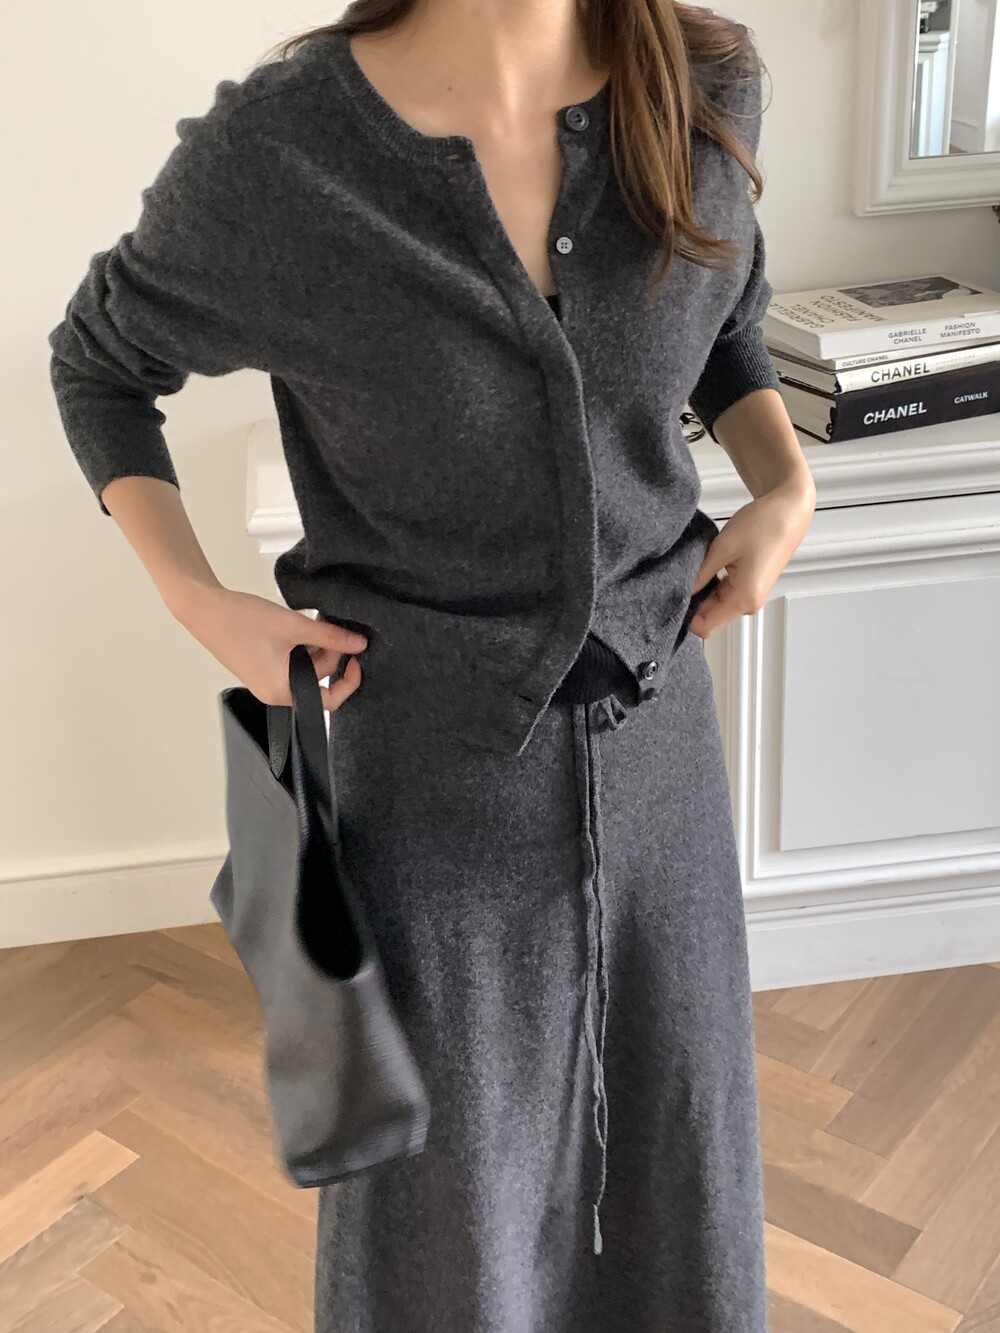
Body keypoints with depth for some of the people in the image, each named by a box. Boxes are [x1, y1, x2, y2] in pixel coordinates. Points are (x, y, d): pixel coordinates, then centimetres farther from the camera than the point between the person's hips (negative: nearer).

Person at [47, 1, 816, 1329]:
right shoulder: (274, 151, -19)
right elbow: (98, 362, 1)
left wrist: (787, 485, -4)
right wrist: (198, 603, -10)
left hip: (660, 729, 4)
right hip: (438, 756, -3)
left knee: (673, 1128, 21)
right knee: (451, 1176, 16)